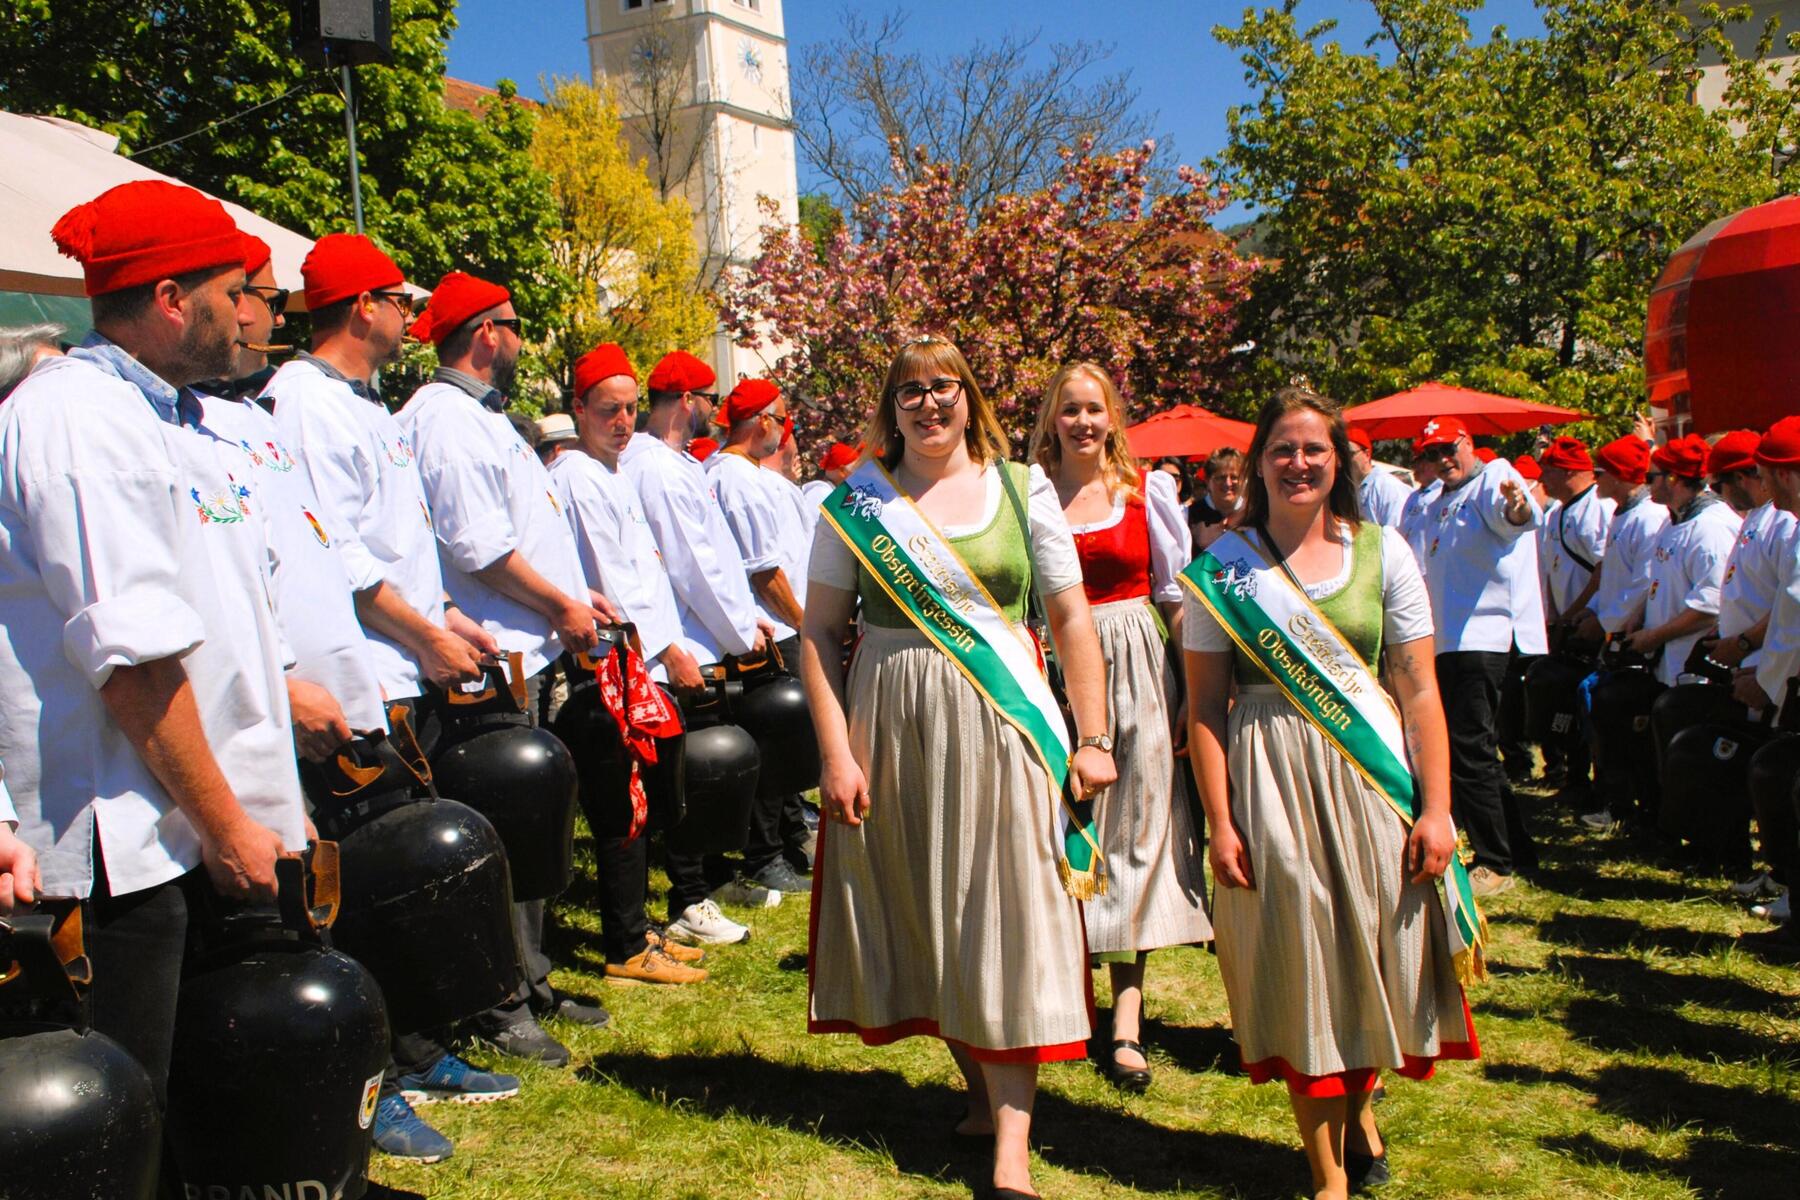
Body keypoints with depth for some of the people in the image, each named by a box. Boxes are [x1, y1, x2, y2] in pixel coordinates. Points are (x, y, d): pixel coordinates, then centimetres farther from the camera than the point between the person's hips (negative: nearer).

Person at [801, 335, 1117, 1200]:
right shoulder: (857, 502, 3)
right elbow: (820, 631, 1)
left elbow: (1071, 618, 3)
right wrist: (836, 753, -7)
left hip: (1000, 730, -1)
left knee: (1003, 920, -2)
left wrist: (1092, 738, -2)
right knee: (919, 917, 9)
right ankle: (982, 1091, 29)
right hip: (892, 729, 1)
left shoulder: (1022, 491, 4)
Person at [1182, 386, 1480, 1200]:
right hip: (1270, 780, -1)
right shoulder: (1223, 566, 0)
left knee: (1374, 949, 10)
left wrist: (1436, 807, -4)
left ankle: (1361, 1106, 41)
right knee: (1299, 962, 4)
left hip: (1372, 773, 2)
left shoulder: (1382, 552, 4)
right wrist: (1220, 821, -9)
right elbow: (1206, 703, -3)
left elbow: (1419, 689, 2)